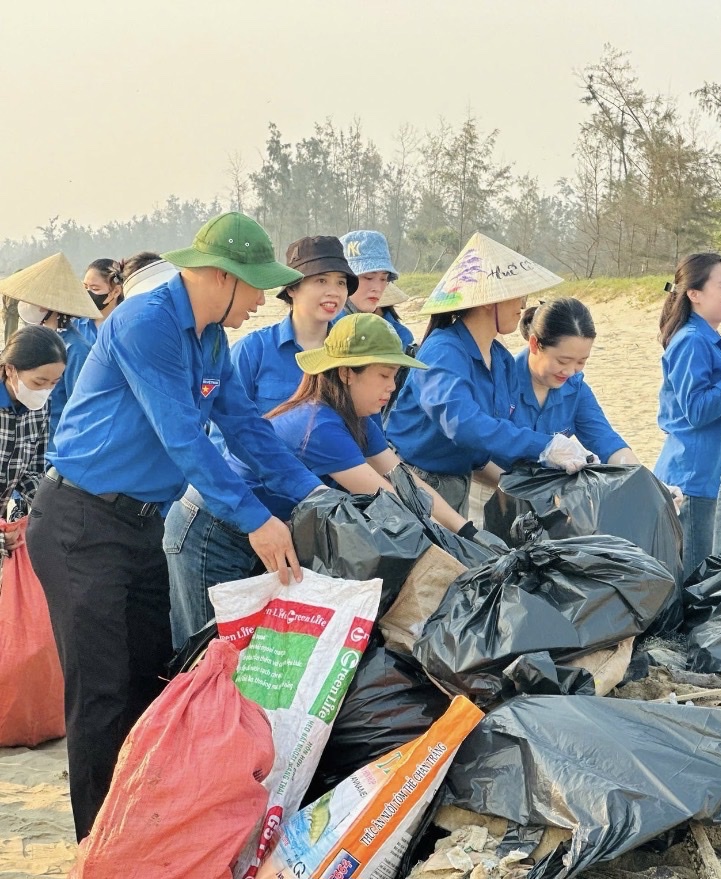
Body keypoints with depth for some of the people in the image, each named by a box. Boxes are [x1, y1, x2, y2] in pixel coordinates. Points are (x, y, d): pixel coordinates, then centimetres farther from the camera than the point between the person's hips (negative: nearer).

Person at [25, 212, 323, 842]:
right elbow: (183, 436, -24)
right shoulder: (146, 323, -20)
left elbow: (243, 424, 11)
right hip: (83, 524, -9)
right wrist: (254, 519, -24)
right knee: (104, 693, -4)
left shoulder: (212, 339, 9)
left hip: (141, 523, 9)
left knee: (150, 678, 14)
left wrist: (309, 489, 1)